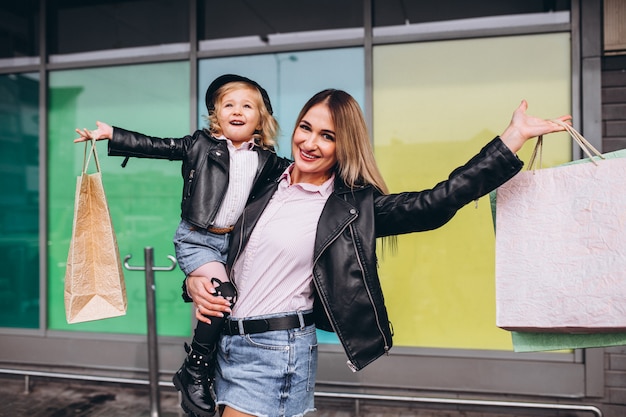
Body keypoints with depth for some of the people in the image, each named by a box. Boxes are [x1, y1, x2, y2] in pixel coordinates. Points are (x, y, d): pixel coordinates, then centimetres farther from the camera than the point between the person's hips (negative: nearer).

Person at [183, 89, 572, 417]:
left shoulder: (354, 207, -9)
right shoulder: (266, 185, 5)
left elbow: (436, 204, -16)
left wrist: (515, 136, -15)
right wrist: (194, 280, -4)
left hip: (278, 351, -6)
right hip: (226, 341, 6)